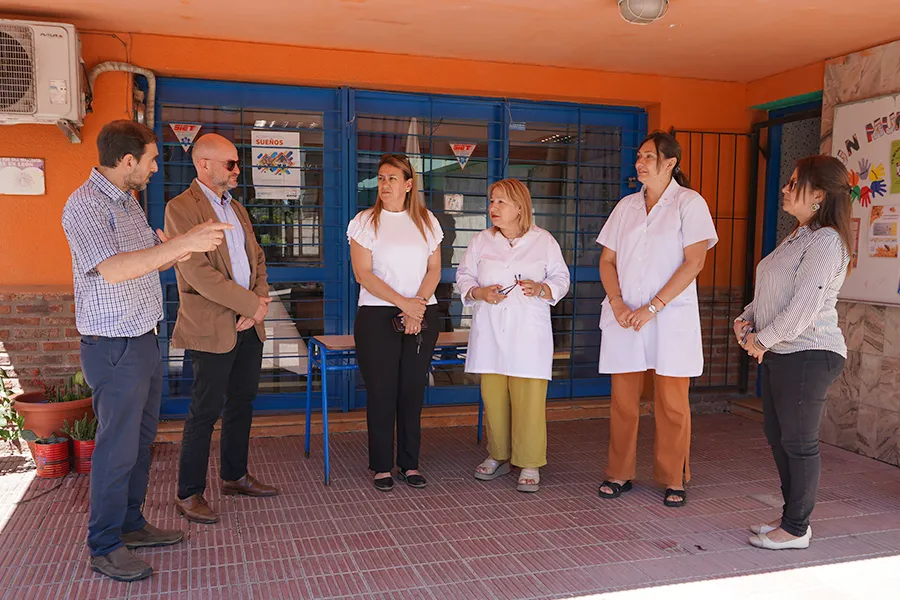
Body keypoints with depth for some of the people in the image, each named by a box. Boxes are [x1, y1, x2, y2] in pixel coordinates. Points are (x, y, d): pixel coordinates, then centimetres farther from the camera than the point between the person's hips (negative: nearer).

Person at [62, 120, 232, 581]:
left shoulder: (126, 200, 14)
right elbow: (113, 269, -31)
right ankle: (105, 547, 15)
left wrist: (188, 245, 2)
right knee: (118, 447, 0)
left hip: (144, 341, 9)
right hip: (114, 348, -9)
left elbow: (153, 259, 20)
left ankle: (130, 524, 31)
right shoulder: (85, 205, -17)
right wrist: (183, 243, -33)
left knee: (140, 438, 17)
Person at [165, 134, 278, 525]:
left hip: (248, 325, 8)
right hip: (212, 327, -8)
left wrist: (260, 302, -2)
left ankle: (235, 476, 30)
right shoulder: (180, 208, -10)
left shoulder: (236, 208, 16)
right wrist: (252, 304, -16)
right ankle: (189, 494, 12)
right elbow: (198, 272, -19)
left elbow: (256, 258, 16)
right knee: (206, 409, -1)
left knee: (242, 402, 15)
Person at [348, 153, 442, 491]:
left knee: (413, 390, 5)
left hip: (422, 316, 3)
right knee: (381, 392, 0)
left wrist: (419, 304, -10)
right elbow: (363, 274, -7)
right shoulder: (365, 222, 1)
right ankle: (382, 466, 11)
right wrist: (404, 303, -15)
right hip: (377, 316, -2)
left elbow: (434, 270, 7)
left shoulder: (426, 221, 10)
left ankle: (409, 464, 16)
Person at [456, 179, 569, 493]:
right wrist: (480, 293, -8)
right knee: (492, 396, 6)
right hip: (490, 332, 3)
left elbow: (561, 279, 9)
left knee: (529, 399, -5)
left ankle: (529, 464, 7)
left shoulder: (544, 241, 5)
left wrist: (540, 289, -12)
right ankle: (497, 456, 23)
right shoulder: (481, 241, 10)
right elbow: (464, 277, 13)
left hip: (528, 333, -2)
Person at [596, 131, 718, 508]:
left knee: (672, 403, 2)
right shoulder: (626, 206, 14)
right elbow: (607, 260, 11)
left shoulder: (689, 203, 0)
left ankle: (673, 479, 15)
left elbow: (694, 261, -9)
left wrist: (652, 307, -15)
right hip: (624, 317, 4)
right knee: (623, 399, 5)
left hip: (670, 317, -4)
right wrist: (618, 303, -6)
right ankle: (620, 474, 17)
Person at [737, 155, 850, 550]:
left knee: (799, 442, 1)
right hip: (780, 354, 10)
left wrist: (762, 340, -13)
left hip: (809, 355, -10)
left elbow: (804, 306, -21)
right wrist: (746, 319, 4)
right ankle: (791, 517, 30)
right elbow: (771, 294, 21)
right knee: (777, 435, 16)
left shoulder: (826, 241, -15)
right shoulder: (798, 237, 16)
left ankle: (796, 529, 14)